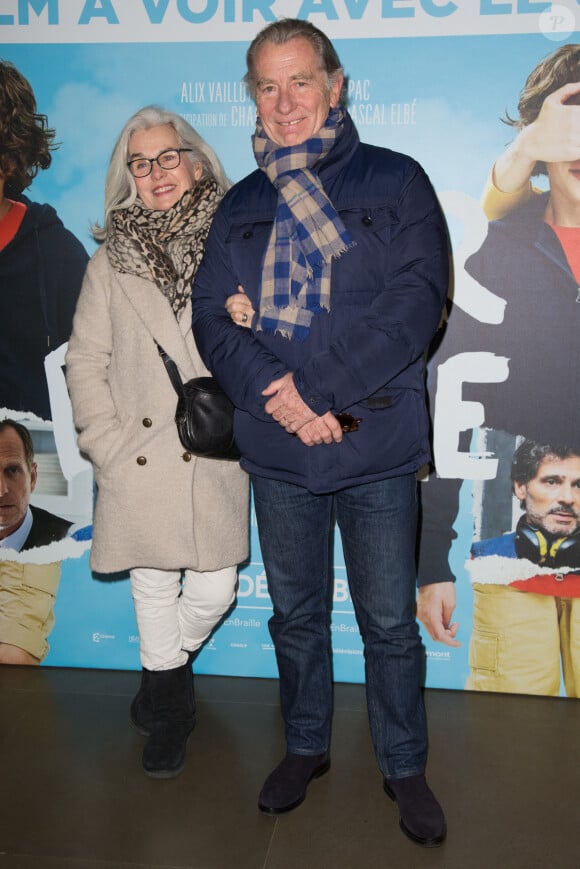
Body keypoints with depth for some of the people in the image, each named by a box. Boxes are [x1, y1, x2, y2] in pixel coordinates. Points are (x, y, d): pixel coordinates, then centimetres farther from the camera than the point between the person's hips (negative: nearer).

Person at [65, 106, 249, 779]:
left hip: (214, 455, 0)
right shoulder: (111, 261, 6)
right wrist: (110, 447, -3)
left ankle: (163, 678, 37)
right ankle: (170, 710, 34)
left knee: (213, 592, 3)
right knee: (154, 593, 11)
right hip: (139, 460, 1)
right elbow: (85, 362, 5)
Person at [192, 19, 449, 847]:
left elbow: (417, 298, -12)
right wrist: (276, 398, -16)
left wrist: (316, 386, -19)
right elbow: (212, 317, 2)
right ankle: (306, 746, 39)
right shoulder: (241, 206, 11)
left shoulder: (396, 182, 1)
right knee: (294, 613, 17)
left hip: (377, 445, -3)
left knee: (390, 621, 9)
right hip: (278, 446, 3)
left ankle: (406, 767, 30)